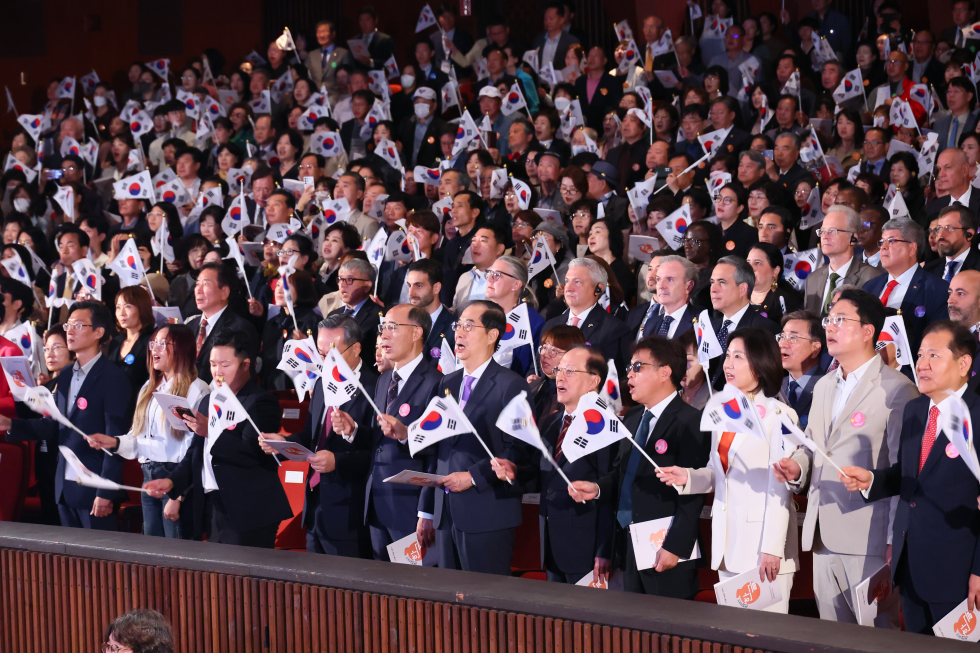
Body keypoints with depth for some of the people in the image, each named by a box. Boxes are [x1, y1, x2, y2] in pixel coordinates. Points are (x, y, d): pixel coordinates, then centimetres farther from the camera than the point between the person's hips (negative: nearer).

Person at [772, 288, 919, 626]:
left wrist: (896, 541, -15)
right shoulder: (824, 387, 20)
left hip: (869, 542, -8)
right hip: (823, 540, 8)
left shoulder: (896, 389, -7)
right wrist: (796, 467, 5)